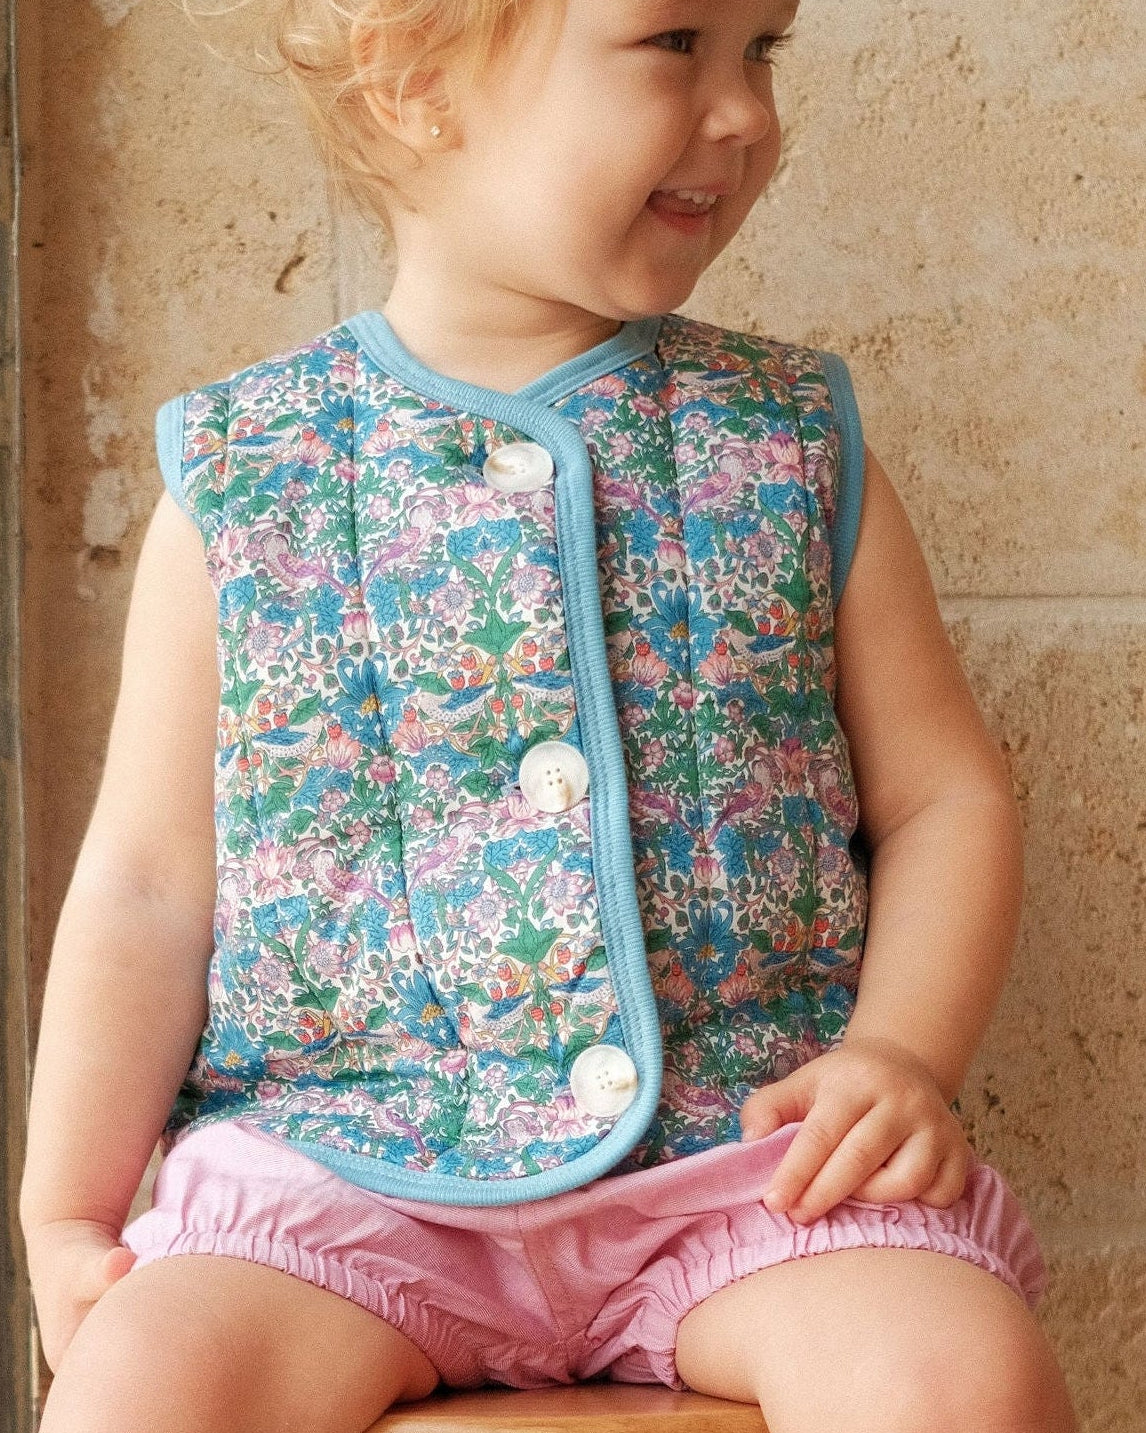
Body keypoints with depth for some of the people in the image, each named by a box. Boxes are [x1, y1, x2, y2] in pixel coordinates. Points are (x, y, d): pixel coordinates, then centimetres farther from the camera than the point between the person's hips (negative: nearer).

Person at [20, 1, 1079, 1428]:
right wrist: (69, 1213, 0)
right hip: (343, 1152, 0)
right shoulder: (238, 481, 5)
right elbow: (146, 885, 7)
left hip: (749, 1139, 1)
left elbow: (945, 796, 11)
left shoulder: (791, 445, 9)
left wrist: (903, 1054, -6)